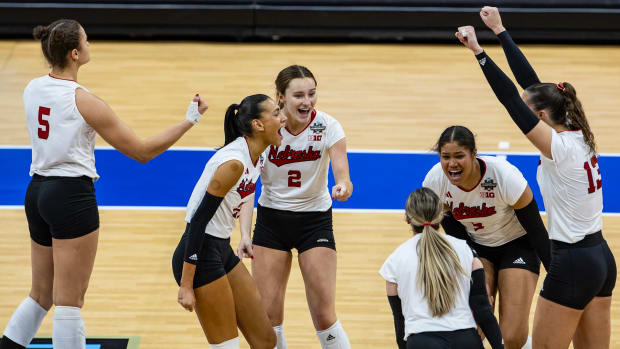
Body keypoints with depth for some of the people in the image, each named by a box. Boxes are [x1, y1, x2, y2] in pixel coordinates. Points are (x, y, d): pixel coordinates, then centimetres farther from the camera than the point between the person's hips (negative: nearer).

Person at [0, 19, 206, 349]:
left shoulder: (32, 89, 4)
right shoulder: (83, 101, -16)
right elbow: (142, 151, -11)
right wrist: (189, 120, -6)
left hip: (37, 192, 8)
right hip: (71, 197, -8)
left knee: (41, 294, 19)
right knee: (69, 303, -1)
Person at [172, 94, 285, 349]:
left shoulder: (257, 158, 6)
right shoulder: (234, 163, -22)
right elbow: (199, 220, -23)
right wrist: (186, 285, -22)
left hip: (222, 251, 10)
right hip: (199, 256, -10)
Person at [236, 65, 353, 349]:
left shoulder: (327, 126, -15)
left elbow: (343, 177, -23)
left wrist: (342, 187, -47)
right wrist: (245, 233, -18)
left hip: (315, 220, -1)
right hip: (271, 219, 1)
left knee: (324, 316, -6)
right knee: (267, 315, -2)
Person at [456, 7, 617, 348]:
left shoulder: (560, 147, -18)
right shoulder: (578, 135, 4)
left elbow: (511, 99, -22)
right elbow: (529, 81, 9)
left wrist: (478, 50, -21)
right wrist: (499, 30, 13)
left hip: (572, 264, -9)